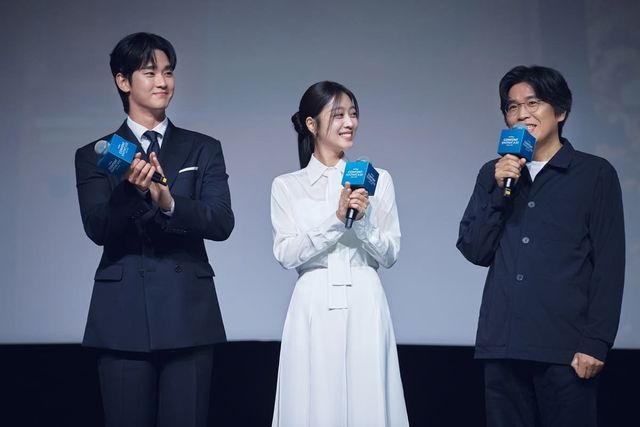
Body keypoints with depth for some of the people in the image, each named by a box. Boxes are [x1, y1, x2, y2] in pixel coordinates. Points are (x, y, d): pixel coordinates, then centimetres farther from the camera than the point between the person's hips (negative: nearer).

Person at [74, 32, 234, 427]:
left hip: (189, 316, 1)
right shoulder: (94, 156, 9)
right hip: (123, 318, 0)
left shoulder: (204, 150, 11)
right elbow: (97, 228, -6)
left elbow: (222, 223, -2)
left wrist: (169, 203, -21)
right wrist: (132, 189, -26)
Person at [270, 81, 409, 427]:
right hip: (314, 309, -1)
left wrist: (364, 219, -11)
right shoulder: (286, 186, 7)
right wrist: (336, 219, -14)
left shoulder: (378, 179, 9)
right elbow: (286, 255, -5)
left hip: (364, 308, 1)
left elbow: (389, 255, 6)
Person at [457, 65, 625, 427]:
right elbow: (474, 251, 8)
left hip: (566, 347, -3)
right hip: (502, 344, 3)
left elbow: (610, 264, -1)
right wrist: (499, 190, -5)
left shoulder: (595, 174, 3)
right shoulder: (493, 174, 15)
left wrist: (597, 342, -9)